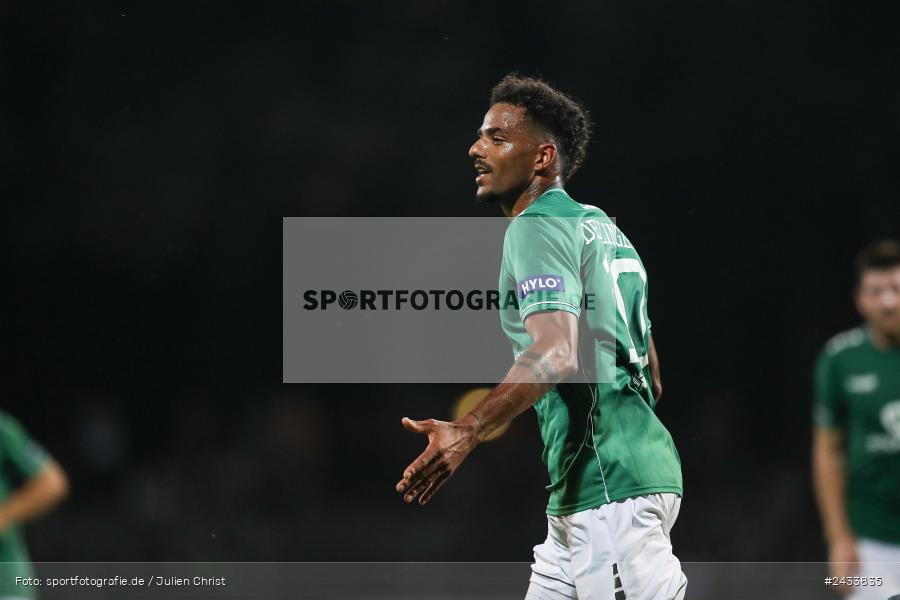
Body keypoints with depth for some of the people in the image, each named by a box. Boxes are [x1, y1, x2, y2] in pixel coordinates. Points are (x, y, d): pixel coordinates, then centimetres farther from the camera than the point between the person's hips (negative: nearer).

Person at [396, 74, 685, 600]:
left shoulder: (536, 228, -9)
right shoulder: (604, 228, 21)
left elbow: (557, 353, -26)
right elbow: (651, 375, 25)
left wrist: (468, 432, -35)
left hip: (610, 487, -10)